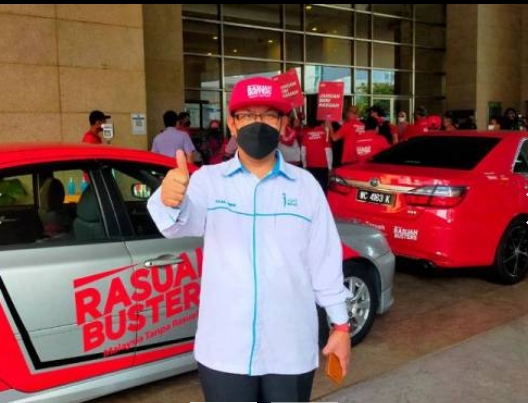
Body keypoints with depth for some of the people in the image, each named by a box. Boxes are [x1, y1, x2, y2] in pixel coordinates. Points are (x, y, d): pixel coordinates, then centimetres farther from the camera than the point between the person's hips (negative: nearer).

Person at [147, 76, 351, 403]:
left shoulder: (305, 184, 1)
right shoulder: (209, 179, -4)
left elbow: (325, 259, 4)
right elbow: (182, 224, -24)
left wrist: (341, 325, 6)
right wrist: (170, 202, -47)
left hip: (291, 349, 2)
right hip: (224, 350, -1)